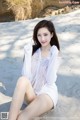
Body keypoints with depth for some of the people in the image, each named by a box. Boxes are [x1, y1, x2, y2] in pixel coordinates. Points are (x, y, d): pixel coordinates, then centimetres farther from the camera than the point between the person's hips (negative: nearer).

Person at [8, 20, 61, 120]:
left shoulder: (56, 54, -4)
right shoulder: (33, 50, -1)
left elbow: (50, 81, -16)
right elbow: (27, 77, -12)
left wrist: (54, 58, -24)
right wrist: (27, 55, -20)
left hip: (47, 93, -3)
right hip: (31, 93, 3)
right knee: (22, 80, -34)